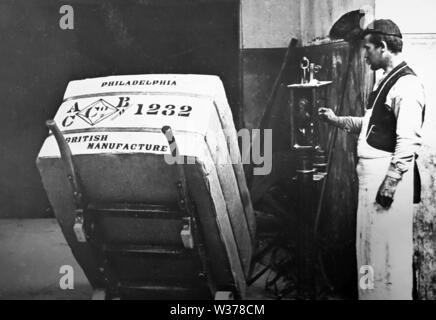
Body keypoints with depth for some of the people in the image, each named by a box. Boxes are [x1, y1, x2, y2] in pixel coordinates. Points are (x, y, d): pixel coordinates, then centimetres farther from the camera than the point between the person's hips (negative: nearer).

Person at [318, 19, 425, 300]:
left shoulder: (406, 85, -15)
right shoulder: (387, 81, 14)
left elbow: (408, 142, -21)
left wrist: (389, 184, -22)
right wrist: (337, 120, 20)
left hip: (390, 175, -10)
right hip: (372, 172, 10)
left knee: (389, 247, 0)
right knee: (371, 243, 17)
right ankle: (374, 292, 30)